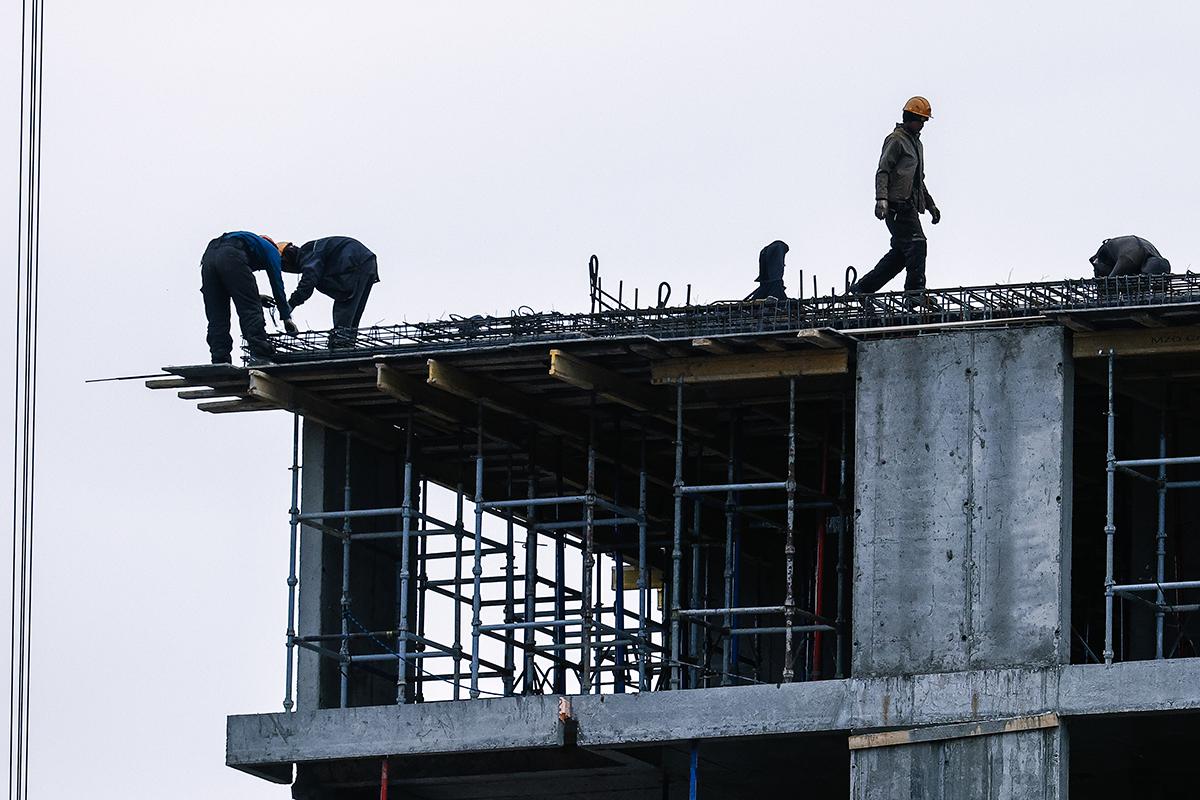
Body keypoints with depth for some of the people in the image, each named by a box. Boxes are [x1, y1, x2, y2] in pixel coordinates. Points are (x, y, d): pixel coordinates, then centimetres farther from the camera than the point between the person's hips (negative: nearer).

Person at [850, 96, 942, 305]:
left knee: (901, 252, 7)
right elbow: (882, 172, -14)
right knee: (916, 245, -17)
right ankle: (915, 293, -19)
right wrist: (881, 199, -26)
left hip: (909, 206, 10)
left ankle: (862, 287, 15)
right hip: (897, 205, -10)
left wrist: (931, 205, 32)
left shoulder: (916, 143, 26)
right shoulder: (896, 140, -5)